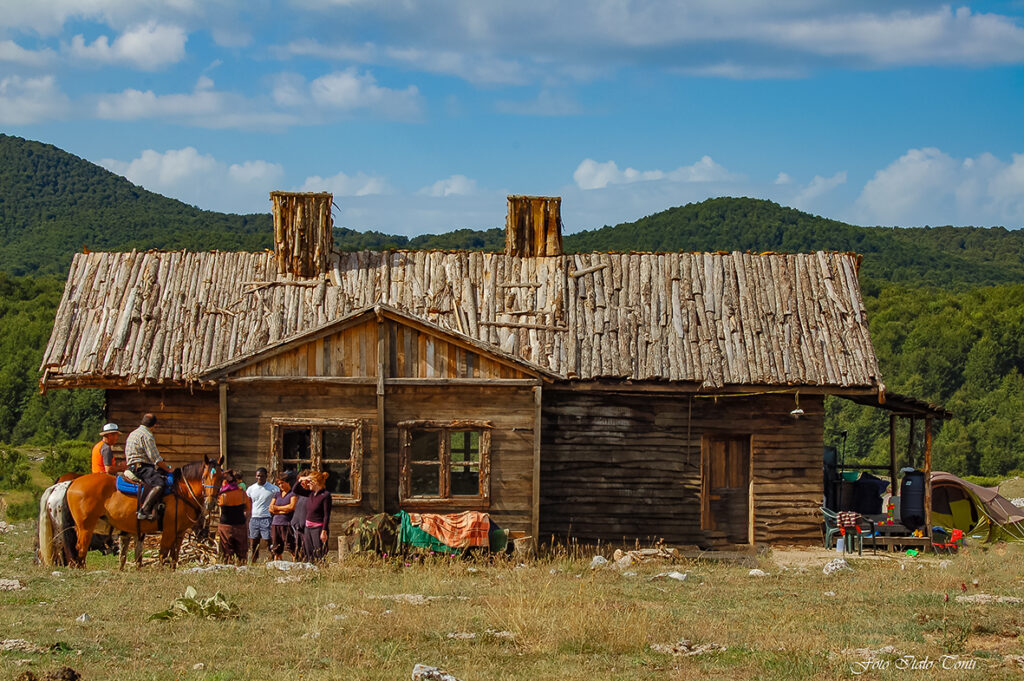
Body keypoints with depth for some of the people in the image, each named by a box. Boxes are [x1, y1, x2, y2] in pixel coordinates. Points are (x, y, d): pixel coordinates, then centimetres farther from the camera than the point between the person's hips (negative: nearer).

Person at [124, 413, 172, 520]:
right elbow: (156, 459, -13)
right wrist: (168, 469, -2)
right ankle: (144, 510, -41)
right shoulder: (147, 436, -10)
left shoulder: (134, 433, 22)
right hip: (140, 467, -11)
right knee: (159, 484, -30)